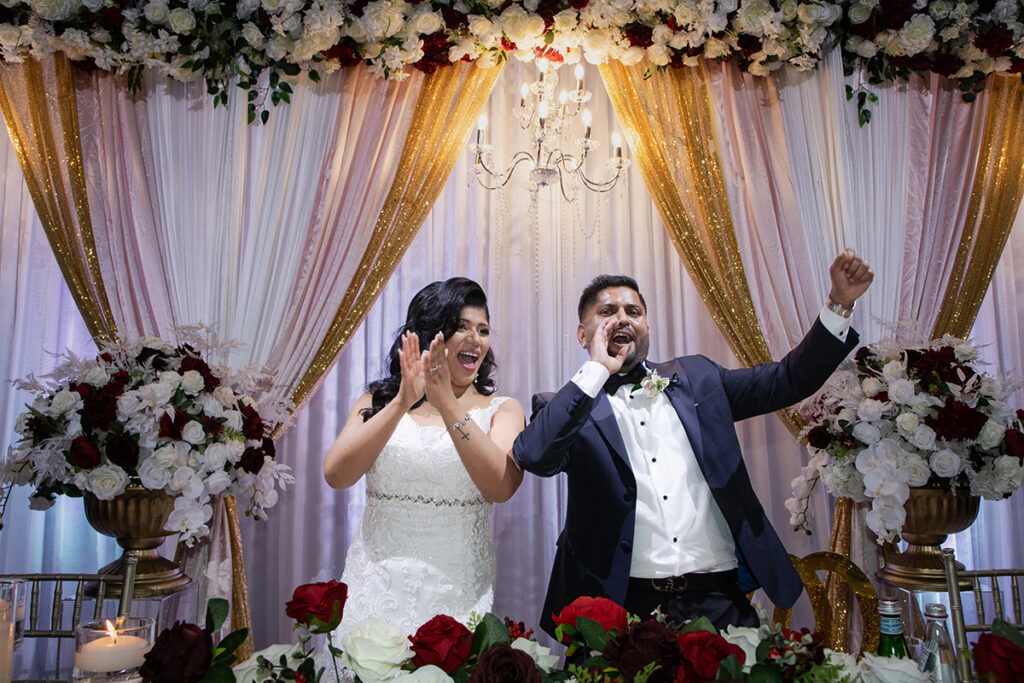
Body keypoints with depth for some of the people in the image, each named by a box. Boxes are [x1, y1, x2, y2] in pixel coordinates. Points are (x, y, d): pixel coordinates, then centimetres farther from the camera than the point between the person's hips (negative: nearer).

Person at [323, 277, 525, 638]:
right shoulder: (377, 401, 6)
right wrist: (402, 403, -17)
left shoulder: (501, 410, 3)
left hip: (456, 594, -1)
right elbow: (336, 475, -9)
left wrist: (448, 405, -21)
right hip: (376, 585, 1)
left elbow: (501, 487, -15)